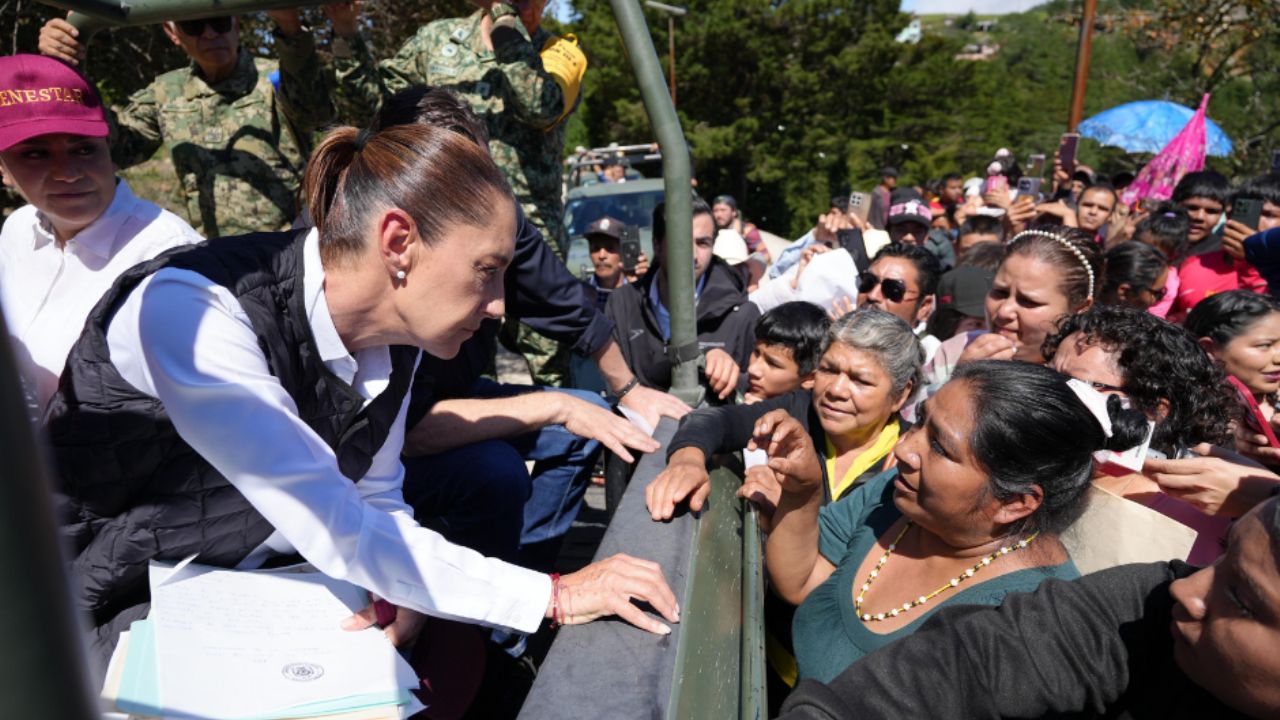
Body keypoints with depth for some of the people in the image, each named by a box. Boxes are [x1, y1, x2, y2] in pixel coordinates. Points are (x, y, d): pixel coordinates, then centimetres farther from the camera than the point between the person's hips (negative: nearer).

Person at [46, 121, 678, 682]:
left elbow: (376, 501, 2)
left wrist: (404, 582, -19)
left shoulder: (392, 336, -8)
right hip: (114, 609, -5)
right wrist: (551, 596, -31)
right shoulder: (192, 309, -30)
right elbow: (332, 530, -34)